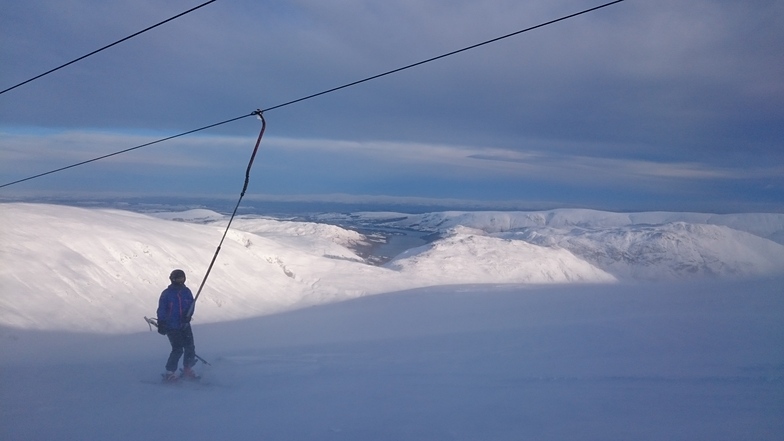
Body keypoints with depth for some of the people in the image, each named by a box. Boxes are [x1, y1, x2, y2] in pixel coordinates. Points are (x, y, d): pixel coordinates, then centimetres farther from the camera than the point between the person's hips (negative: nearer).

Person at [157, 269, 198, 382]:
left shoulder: (186, 291, 4)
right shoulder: (166, 294, -7)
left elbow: (191, 304, 4)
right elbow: (161, 310, -6)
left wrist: (188, 315, -16)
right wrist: (161, 325, -11)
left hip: (185, 325, 5)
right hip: (172, 327, -5)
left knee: (190, 348, 2)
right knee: (177, 350, -11)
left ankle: (187, 370, 20)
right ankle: (169, 373, 2)